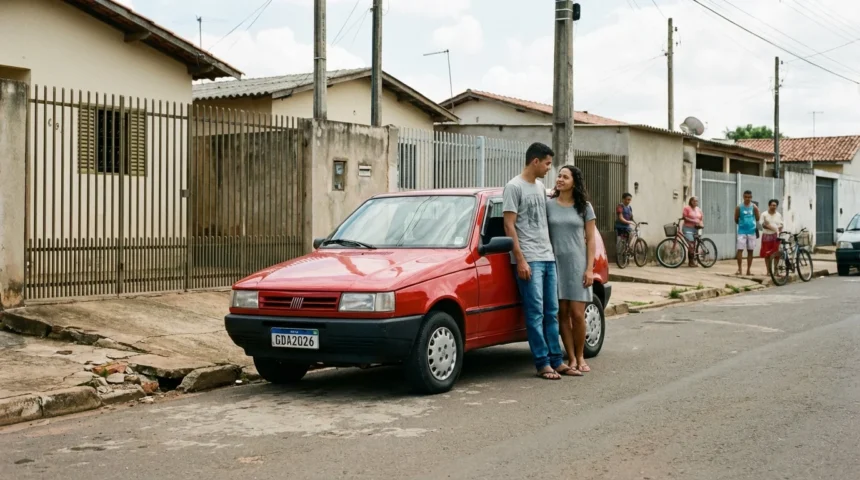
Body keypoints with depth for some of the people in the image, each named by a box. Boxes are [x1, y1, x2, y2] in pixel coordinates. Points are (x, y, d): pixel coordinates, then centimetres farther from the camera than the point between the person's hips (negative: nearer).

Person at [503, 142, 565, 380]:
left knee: (552, 312, 8)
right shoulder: (514, 187, -6)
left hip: (548, 258, 8)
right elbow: (509, 226, -10)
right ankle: (543, 363, -2)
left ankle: (556, 360, 13)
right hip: (530, 260, -8)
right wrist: (520, 260, -15)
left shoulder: (541, 187, 17)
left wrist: (552, 253, 13)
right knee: (535, 313, -5)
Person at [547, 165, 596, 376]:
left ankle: (580, 357, 13)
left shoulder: (584, 207, 6)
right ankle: (571, 359, 7)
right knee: (563, 314, 0)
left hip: (577, 264, -1)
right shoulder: (548, 205, 5)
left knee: (577, 314, -4)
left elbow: (590, 240, 6)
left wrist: (590, 268, -3)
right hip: (556, 264, 1)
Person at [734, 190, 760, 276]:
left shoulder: (754, 207, 0)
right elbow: (736, 220, 6)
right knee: (740, 250, -8)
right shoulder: (739, 207, -2)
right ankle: (740, 269, -4)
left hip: (751, 231, 1)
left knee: (750, 251, 6)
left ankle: (749, 270, 13)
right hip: (742, 231, -1)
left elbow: (757, 219, 6)